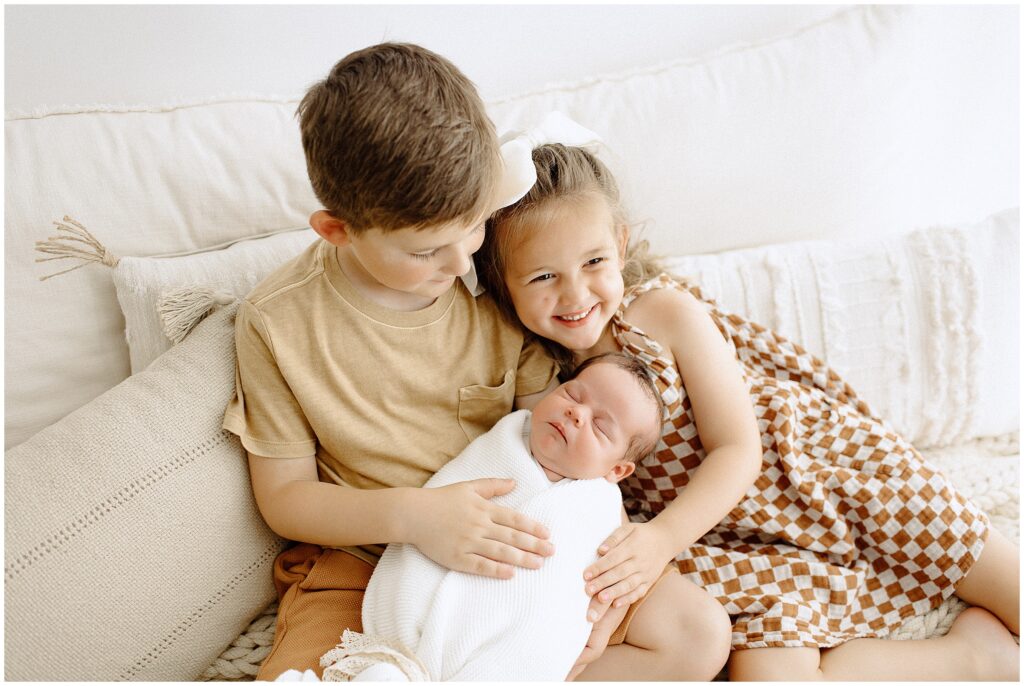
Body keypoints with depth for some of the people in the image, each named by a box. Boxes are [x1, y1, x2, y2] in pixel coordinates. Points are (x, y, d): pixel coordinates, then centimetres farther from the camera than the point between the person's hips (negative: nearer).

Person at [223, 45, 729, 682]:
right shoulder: (277, 322, -13)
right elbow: (284, 495, -7)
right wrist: (411, 513, -25)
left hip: (510, 552, 3)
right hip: (361, 565, -2)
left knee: (698, 631, -13)